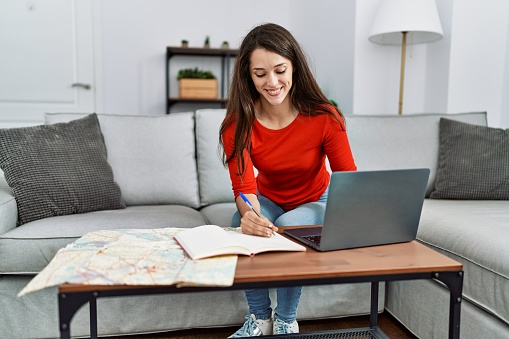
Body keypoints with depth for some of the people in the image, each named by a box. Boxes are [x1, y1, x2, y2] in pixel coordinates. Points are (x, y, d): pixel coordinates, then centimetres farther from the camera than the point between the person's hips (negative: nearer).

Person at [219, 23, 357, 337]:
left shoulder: (324, 117, -25)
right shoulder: (238, 123, -22)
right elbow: (244, 186, -29)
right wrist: (250, 213, -52)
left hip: (315, 203, -1)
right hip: (268, 200, 2)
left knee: (288, 226, -33)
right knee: (244, 224, -31)